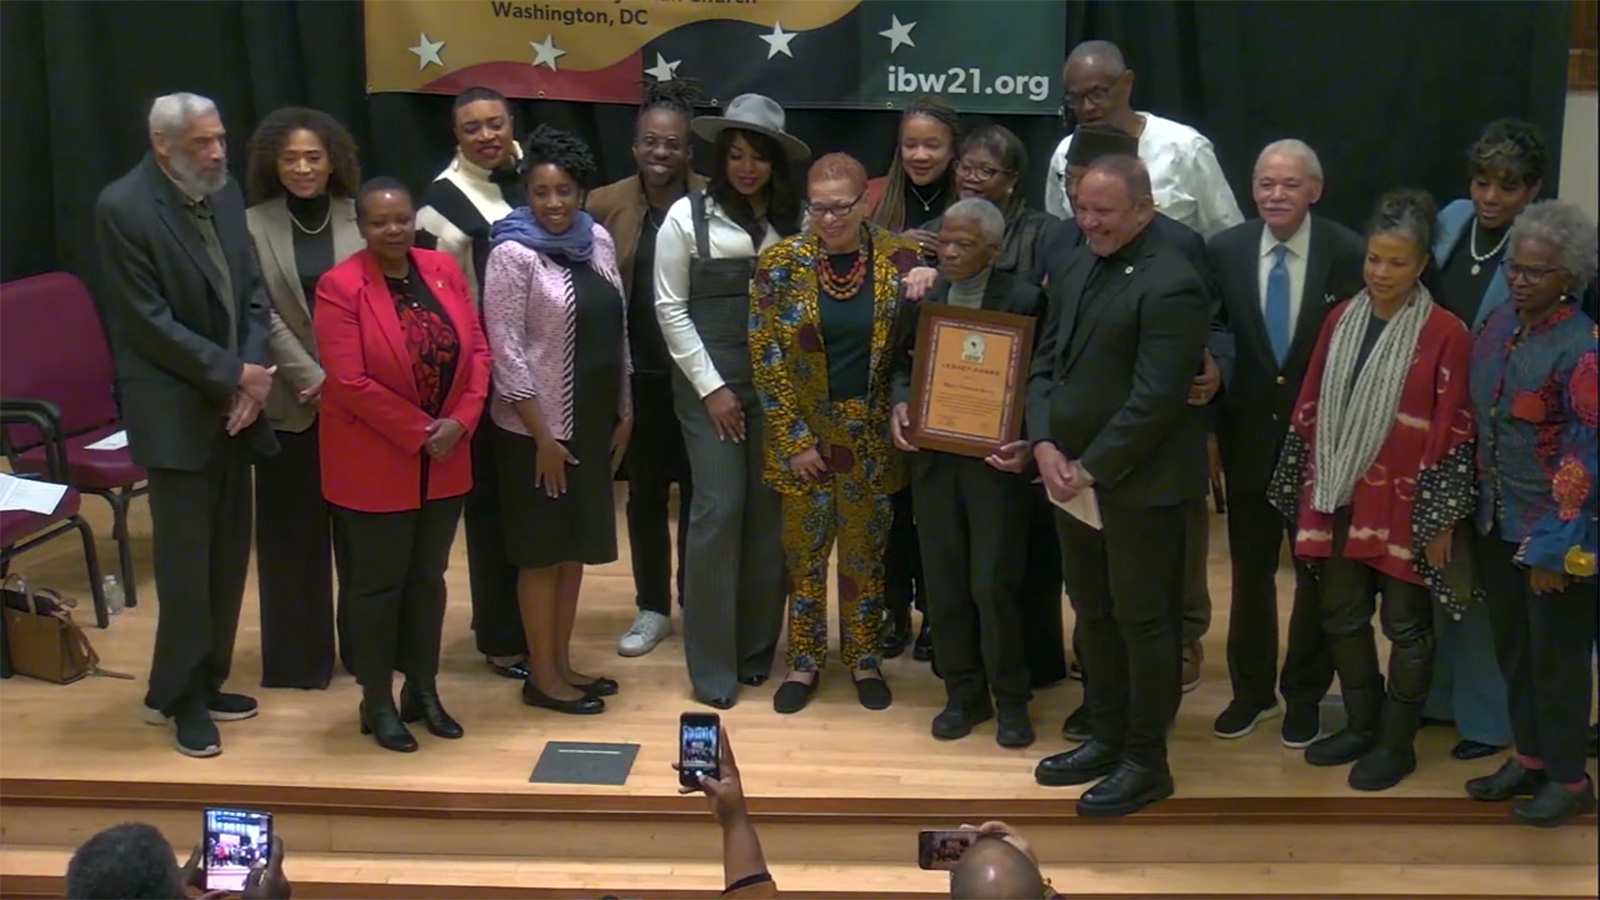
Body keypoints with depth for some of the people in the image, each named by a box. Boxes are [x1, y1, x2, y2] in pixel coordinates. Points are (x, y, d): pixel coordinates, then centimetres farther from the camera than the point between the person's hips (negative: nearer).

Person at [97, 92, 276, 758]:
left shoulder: (225, 194, 7)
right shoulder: (123, 207, -13)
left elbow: (252, 292, 9)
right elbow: (150, 323, -16)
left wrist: (253, 373, -7)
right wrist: (235, 375, -14)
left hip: (233, 406, 6)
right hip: (176, 413, -6)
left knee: (228, 555, 11)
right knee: (186, 562, 0)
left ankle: (204, 682, 25)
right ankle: (180, 698, 14)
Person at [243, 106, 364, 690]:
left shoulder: (360, 219, 1)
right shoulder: (253, 226, -2)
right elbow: (261, 316, -5)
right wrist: (312, 379, -13)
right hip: (290, 399, -1)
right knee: (294, 529, 7)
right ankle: (299, 656, 16)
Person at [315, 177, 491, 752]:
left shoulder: (444, 269, 2)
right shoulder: (340, 287, -14)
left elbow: (477, 350, 3)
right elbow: (349, 384, -19)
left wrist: (460, 421, -11)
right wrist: (420, 432, -16)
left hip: (445, 461, 5)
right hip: (374, 465, -5)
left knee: (429, 579, 14)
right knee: (379, 584, 6)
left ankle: (423, 692, 27)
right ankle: (377, 704, 18)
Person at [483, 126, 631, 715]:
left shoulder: (598, 240, 4)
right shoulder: (514, 253, -14)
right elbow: (506, 349, -16)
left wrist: (624, 412, 9)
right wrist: (541, 434, -17)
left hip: (592, 421, 6)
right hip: (538, 427, -6)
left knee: (576, 544, 14)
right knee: (542, 550, 4)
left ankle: (563, 662, 26)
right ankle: (541, 677, 15)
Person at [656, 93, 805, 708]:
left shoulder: (794, 220, 3)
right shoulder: (688, 215, -3)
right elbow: (671, 308, -2)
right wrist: (711, 387, -6)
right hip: (710, 383, -2)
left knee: (769, 513, 6)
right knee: (719, 510, -5)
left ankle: (757, 650, 20)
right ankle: (711, 664, 5)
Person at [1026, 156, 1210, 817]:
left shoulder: (1169, 285, -16)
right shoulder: (1078, 269, 10)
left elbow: (1155, 399, -21)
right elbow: (1045, 363, 11)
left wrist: (1092, 469, -17)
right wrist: (1045, 445, -3)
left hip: (1138, 485, -8)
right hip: (1072, 476, 8)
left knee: (1142, 622, 3)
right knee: (1092, 615, 17)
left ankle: (1146, 762, 15)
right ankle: (1107, 737, 32)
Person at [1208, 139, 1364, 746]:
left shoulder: (1349, 254, -12)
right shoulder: (1225, 251, -4)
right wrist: (1210, 383, -10)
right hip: (1250, 436, 3)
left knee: (1317, 573, 11)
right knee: (1250, 570, 15)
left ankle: (1304, 696, 28)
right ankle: (1252, 689, 32)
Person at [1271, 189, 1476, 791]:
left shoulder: (1445, 334, -12)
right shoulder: (1341, 320, 4)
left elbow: (1453, 433, -10)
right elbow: (1310, 408, 8)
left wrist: (1441, 518, -10)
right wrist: (1301, 490, 8)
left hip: (1405, 505, -5)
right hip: (1339, 499, 5)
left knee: (1406, 625, 8)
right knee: (1341, 617, 14)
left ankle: (1397, 743, 21)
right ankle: (1361, 725, 31)